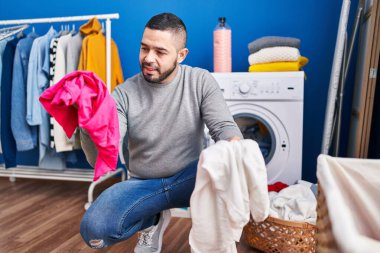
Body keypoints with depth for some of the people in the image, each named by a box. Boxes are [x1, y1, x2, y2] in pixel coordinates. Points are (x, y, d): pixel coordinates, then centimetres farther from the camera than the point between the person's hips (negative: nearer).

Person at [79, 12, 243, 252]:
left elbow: (225, 127, -15)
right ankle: (153, 219, 7)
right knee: (93, 230, -24)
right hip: (143, 184, 1)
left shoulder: (201, 81, -9)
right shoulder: (124, 94, -11)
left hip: (190, 179, -1)